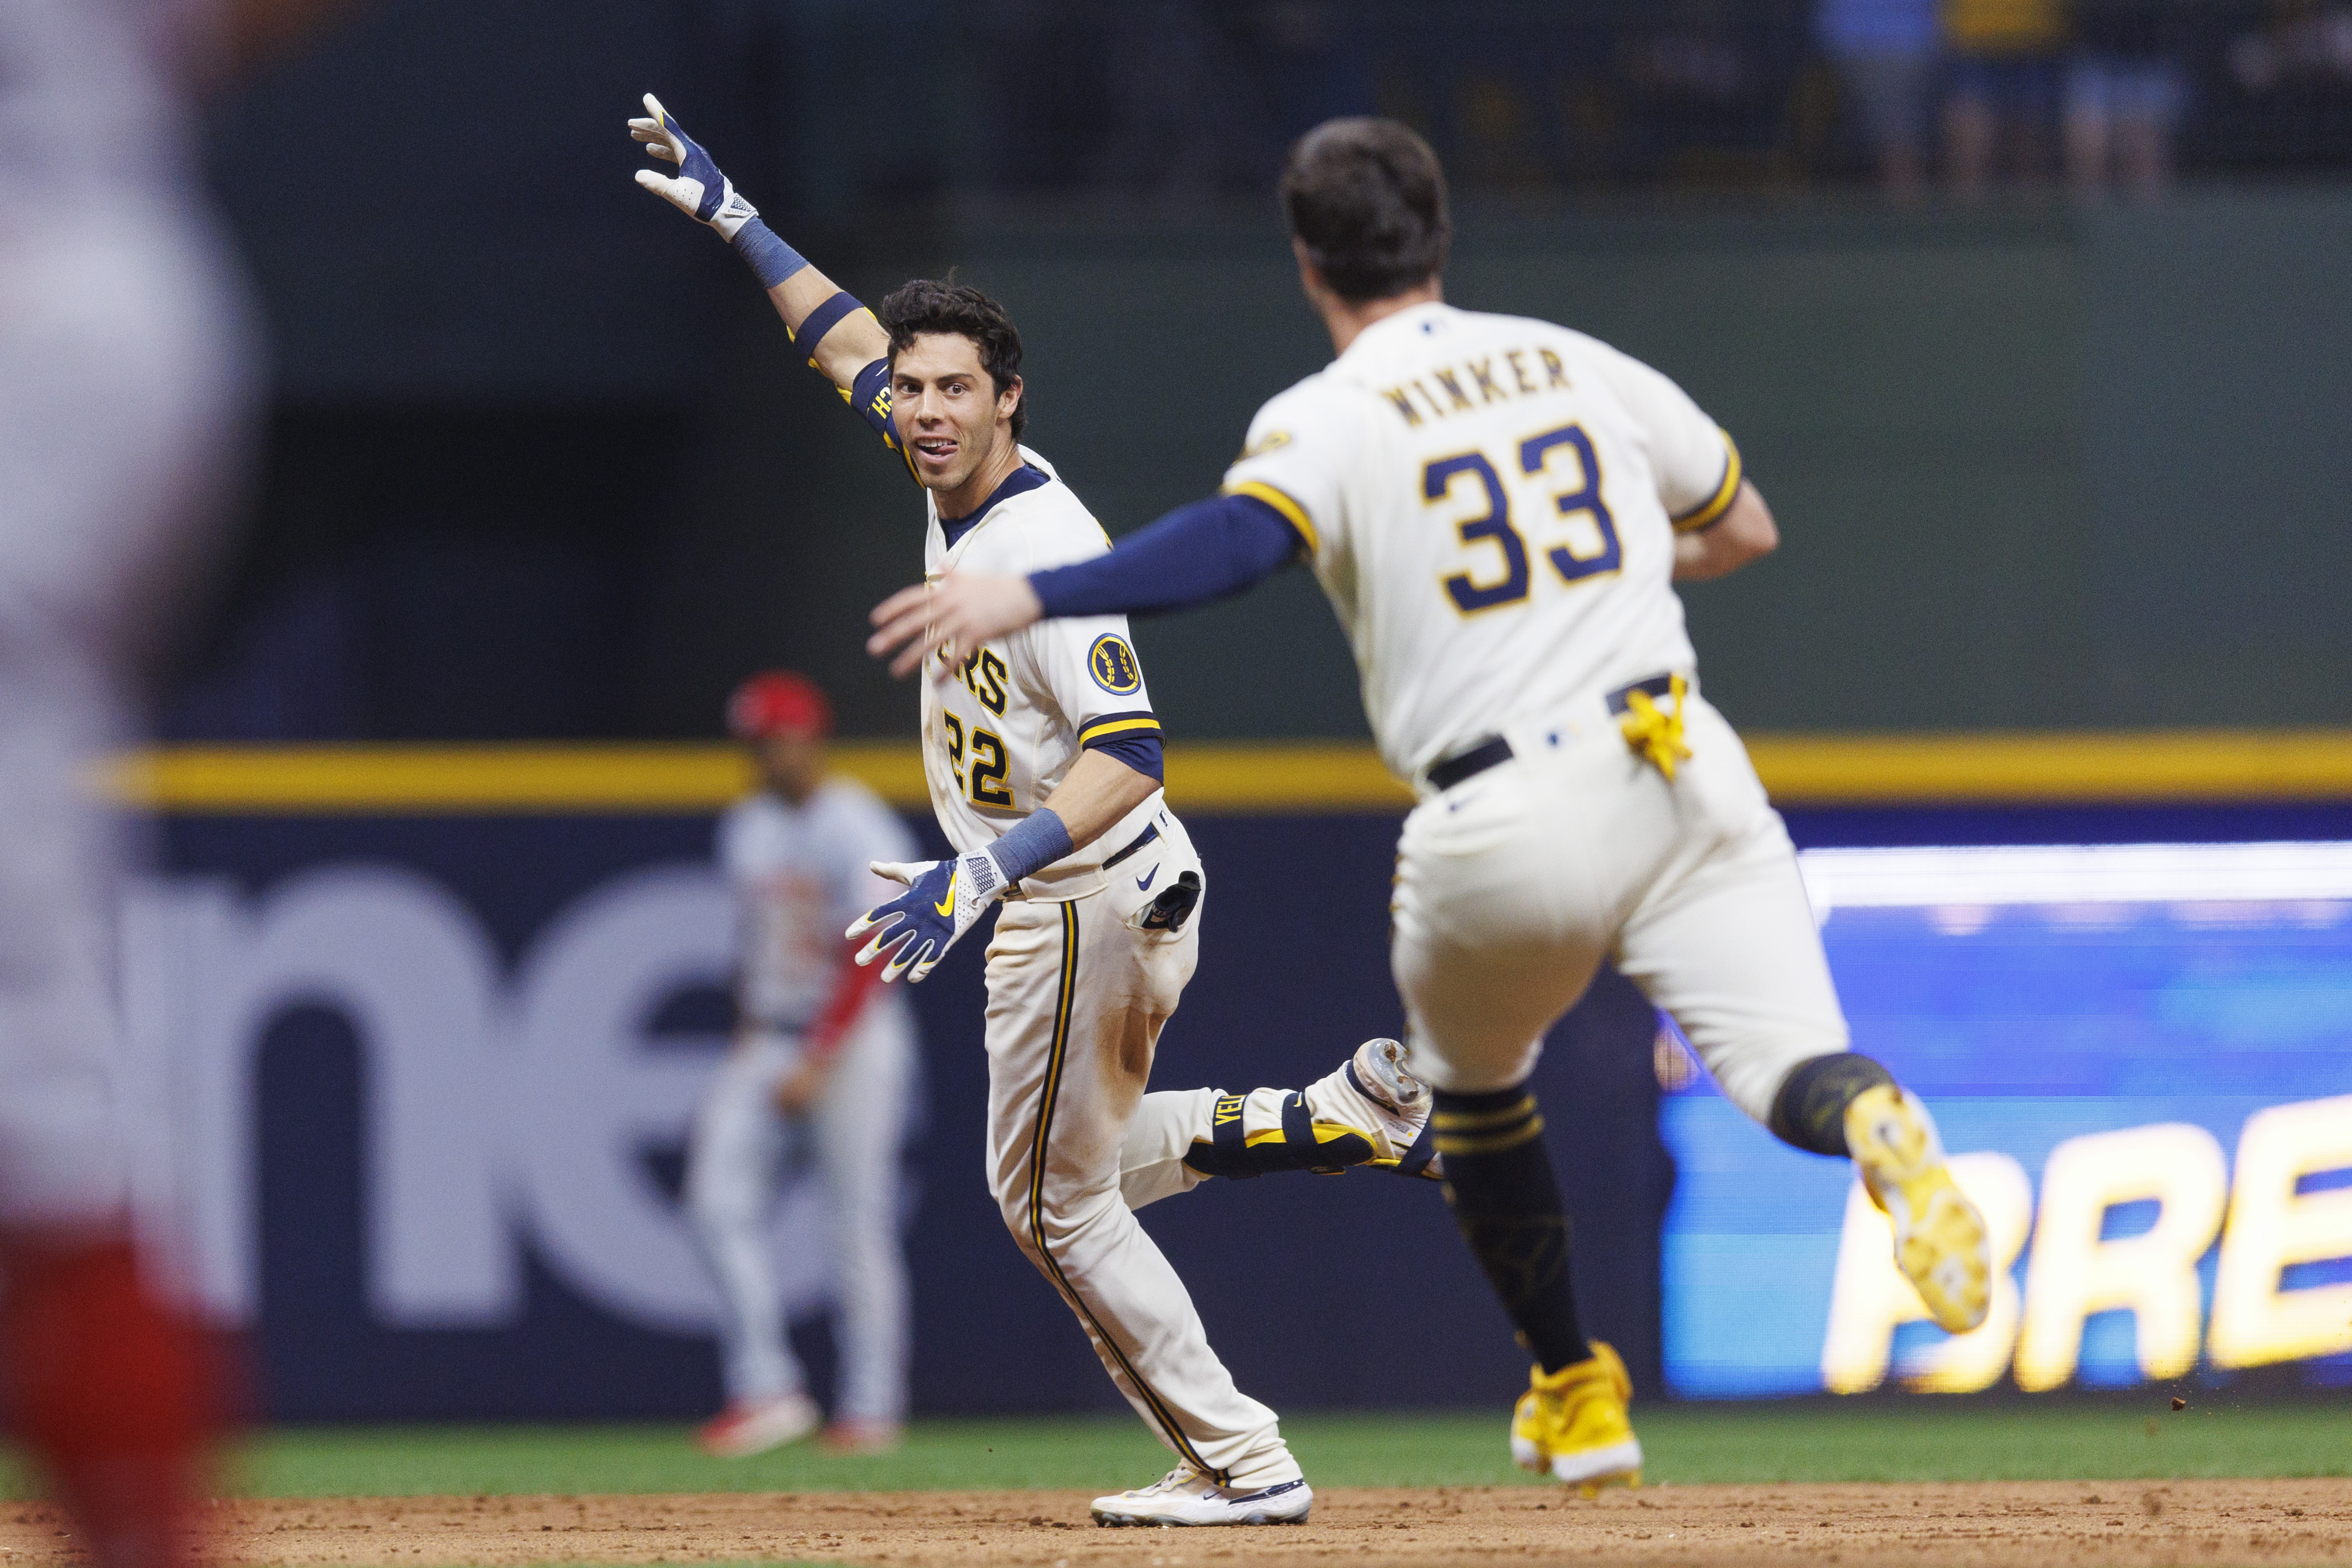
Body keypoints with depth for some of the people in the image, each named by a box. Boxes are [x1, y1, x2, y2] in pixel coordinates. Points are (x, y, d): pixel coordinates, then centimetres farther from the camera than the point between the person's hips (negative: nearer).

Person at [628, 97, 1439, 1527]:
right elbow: (846, 339, 17)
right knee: (1094, 1156, 25)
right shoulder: (964, 488, 0)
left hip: (1084, 908, -10)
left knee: (1054, 1198, 2)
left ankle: (1242, 1464, 4)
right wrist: (733, 217, 19)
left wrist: (985, 874, -44)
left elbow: (1128, 760, -35)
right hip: (1125, 903, 10)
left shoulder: (1046, 550, -27)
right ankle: (1360, 1114, 16)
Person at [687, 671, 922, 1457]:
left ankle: (871, 1407, 3)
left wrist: (817, 1064, -21)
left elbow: (868, 960, -17)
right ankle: (765, 1388, -7)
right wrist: (748, 1041, 14)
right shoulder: (746, 826, 12)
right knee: (719, 1198, -9)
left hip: (854, 1039, -7)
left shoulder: (860, 830, -11)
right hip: (770, 1039, 7)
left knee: (859, 1226, -5)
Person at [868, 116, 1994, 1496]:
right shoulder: (1580, 365, 15)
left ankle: (1577, 1393, 32)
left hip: (1505, 835, -2)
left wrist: (1030, 596, -28)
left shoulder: (1330, 419, 0)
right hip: (1681, 766, 2)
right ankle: (1879, 1127, -44)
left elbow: (1241, 543, -22)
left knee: (1474, 1079, 27)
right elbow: (1747, 528, 27)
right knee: (1790, 1070, -7)